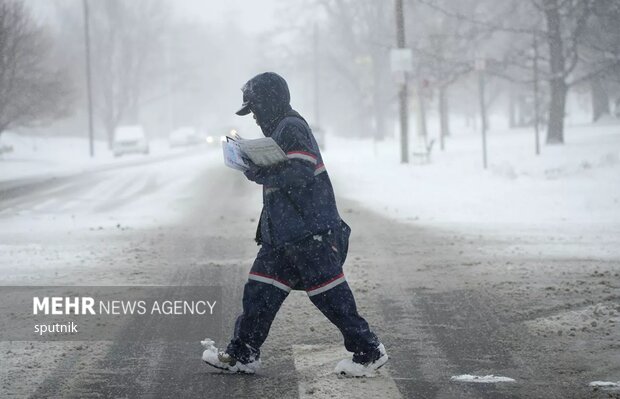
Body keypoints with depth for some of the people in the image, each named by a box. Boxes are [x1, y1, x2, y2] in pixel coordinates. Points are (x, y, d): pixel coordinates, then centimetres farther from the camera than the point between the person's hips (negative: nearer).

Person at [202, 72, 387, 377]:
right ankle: (242, 355, 16)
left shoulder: (292, 128, -13)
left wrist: (259, 173, -15)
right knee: (260, 291, 10)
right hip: (284, 234, 10)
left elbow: (300, 172, -24)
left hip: (310, 234, -10)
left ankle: (369, 351, 1)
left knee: (330, 295, -7)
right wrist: (253, 162, 12)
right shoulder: (279, 130, 19)